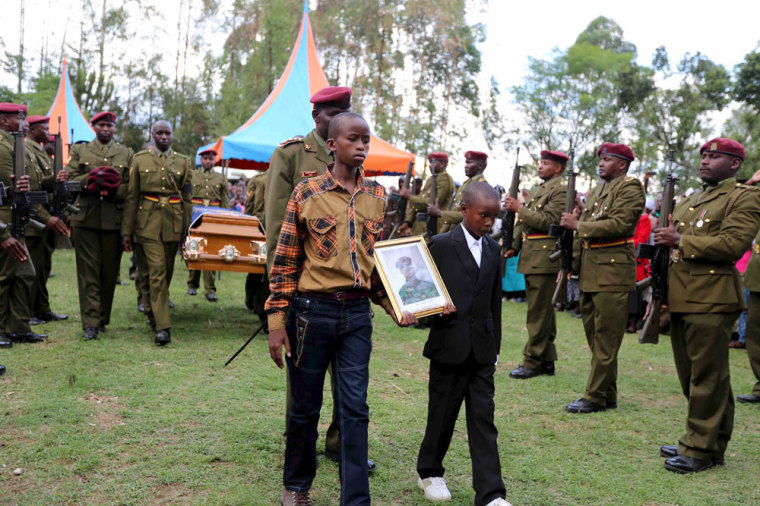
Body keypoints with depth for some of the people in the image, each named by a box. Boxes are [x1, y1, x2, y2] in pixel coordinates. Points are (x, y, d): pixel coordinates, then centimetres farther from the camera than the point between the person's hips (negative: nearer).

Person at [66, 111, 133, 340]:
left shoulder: (126, 154, 14)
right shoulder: (79, 151, 14)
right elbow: (68, 179, 4)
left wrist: (114, 188, -12)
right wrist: (91, 179, -11)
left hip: (114, 220, 1)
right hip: (85, 218, -1)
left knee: (110, 272, 6)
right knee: (88, 271, -3)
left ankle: (103, 319, 20)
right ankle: (90, 323, -2)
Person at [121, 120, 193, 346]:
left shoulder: (183, 162, 10)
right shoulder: (140, 159, 5)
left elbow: (187, 198, 12)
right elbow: (131, 197, 3)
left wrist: (186, 231, 7)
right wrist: (126, 231, -1)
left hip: (173, 224, 3)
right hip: (148, 222, -3)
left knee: (166, 272, 11)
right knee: (157, 272, -11)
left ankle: (152, 310, 36)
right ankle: (162, 327, -10)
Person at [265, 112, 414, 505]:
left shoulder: (376, 197, 7)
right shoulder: (306, 193, -4)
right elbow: (284, 262, -3)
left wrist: (393, 306, 5)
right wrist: (276, 322, -6)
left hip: (357, 313, 3)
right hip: (313, 310, -2)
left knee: (355, 408, 3)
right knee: (305, 406, 11)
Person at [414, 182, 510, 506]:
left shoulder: (493, 250, 10)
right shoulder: (441, 245, -5)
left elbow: (495, 302, 14)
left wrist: (495, 347, 14)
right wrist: (439, 309, -24)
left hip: (482, 349, 4)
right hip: (449, 346, -4)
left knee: (483, 418, 3)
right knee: (442, 415, 9)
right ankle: (429, 473, 32)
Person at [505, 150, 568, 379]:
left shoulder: (561, 191, -7)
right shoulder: (535, 190, 21)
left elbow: (548, 221, -19)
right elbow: (522, 223, 20)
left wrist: (519, 208, -16)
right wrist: (514, 246, 8)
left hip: (545, 257, -9)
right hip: (531, 257, 9)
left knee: (539, 312, -6)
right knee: (542, 310, 13)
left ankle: (532, 362, -1)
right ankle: (546, 360, 21)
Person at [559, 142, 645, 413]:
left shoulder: (630, 187, -6)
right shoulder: (596, 190, 20)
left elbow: (620, 224, -19)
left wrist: (579, 225, -16)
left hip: (613, 270, -9)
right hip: (590, 269, 9)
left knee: (605, 337, -5)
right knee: (594, 334, 12)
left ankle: (596, 397, 1)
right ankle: (607, 395, 22)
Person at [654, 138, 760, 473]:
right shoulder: (688, 202, 22)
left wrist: (681, 241, -16)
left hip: (710, 301, -8)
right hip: (681, 299, 8)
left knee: (707, 377, -3)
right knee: (690, 375, 14)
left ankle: (703, 450, 5)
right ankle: (697, 439, 26)